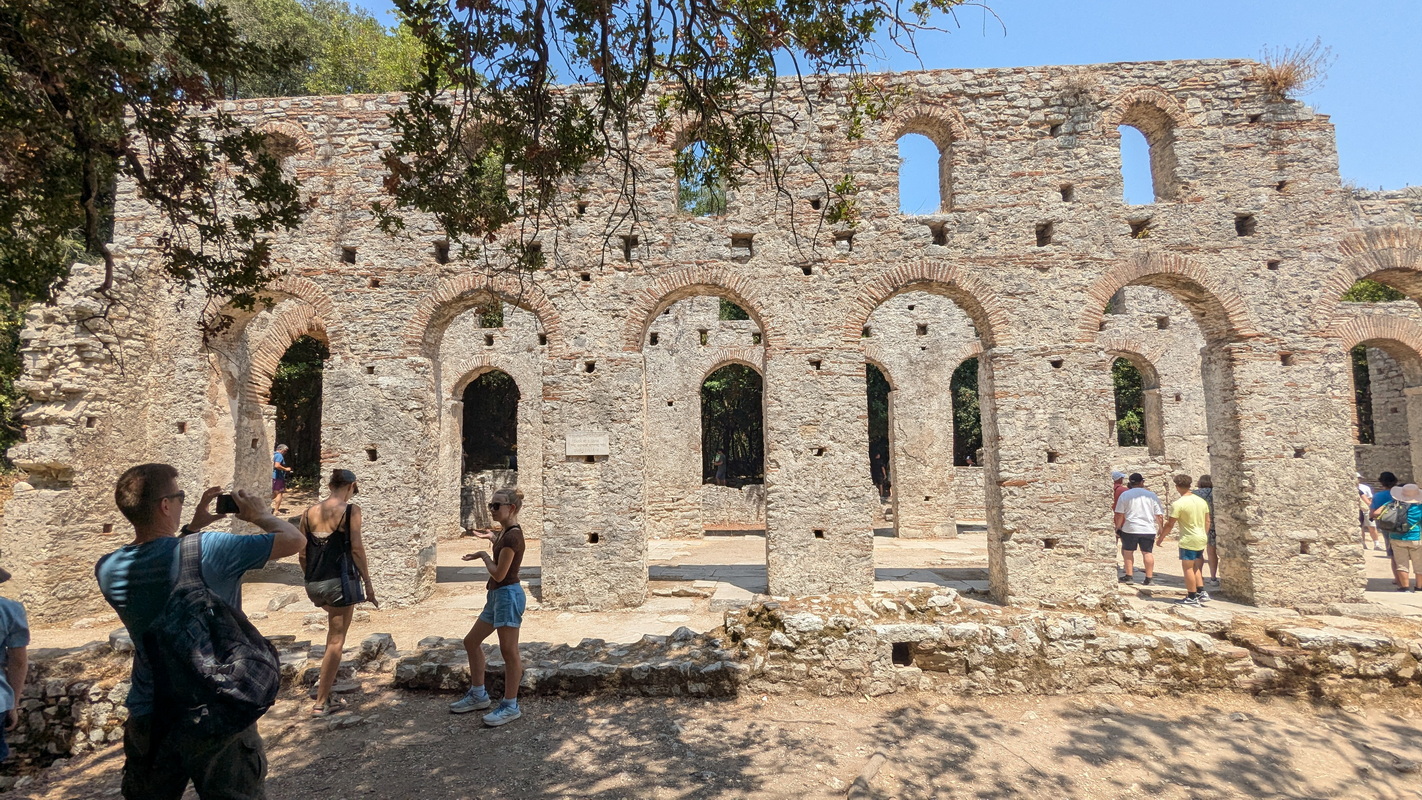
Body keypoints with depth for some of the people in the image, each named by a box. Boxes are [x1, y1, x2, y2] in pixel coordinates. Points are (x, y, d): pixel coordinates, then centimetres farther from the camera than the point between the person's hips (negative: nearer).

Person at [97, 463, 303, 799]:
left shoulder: (108, 570, -6)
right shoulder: (206, 550, -24)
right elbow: (293, 539, -16)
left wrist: (192, 527, 13)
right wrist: (261, 515, 1)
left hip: (148, 721, 5)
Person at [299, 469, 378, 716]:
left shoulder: (309, 513, 6)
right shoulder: (351, 510, -9)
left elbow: (303, 553, 9)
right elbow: (356, 549, -13)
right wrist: (368, 584, -7)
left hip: (314, 584, 6)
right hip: (340, 581, -6)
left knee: (335, 620, 33)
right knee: (336, 641, 5)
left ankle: (325, 677, 32)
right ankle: (321, 703, 9)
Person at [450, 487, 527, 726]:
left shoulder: (512, 536, -19)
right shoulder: (506, 532, 10)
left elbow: (499, 573, -20)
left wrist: (484, 555, -6)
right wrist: (492, 537, 26)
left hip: (508, 595, -11)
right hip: (497, 595, 11)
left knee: (509, 652, -1)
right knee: (471, 642, 17)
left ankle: (510, 706, 9)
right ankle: (478, 695, 29)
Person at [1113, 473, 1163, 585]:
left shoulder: (1125, 495, -2)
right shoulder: (1151, 495, 2)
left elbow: (1119, 514, -2)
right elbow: (1158, 514, 4)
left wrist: (1118, 526, 8)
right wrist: (1159, 528, 15)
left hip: (1130, 529, -1)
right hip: (1148, 529, 2)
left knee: (1128, 551, 9)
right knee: (1147, 552, 6)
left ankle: (1128, 576, 12)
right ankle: (1149, 578, 8)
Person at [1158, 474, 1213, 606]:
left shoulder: (1178, 503, -16)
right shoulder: (1202, 501, 5)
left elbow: (1170, 524, -13)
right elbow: (1207, 521, 12)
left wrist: (1160, 538, -2)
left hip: (1188, 540, -7)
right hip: (1201, 540, 7)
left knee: (1188, 568, 1)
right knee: (1196, 568, 18)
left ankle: (1192, 598, 5)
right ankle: (1202, 593, 16)